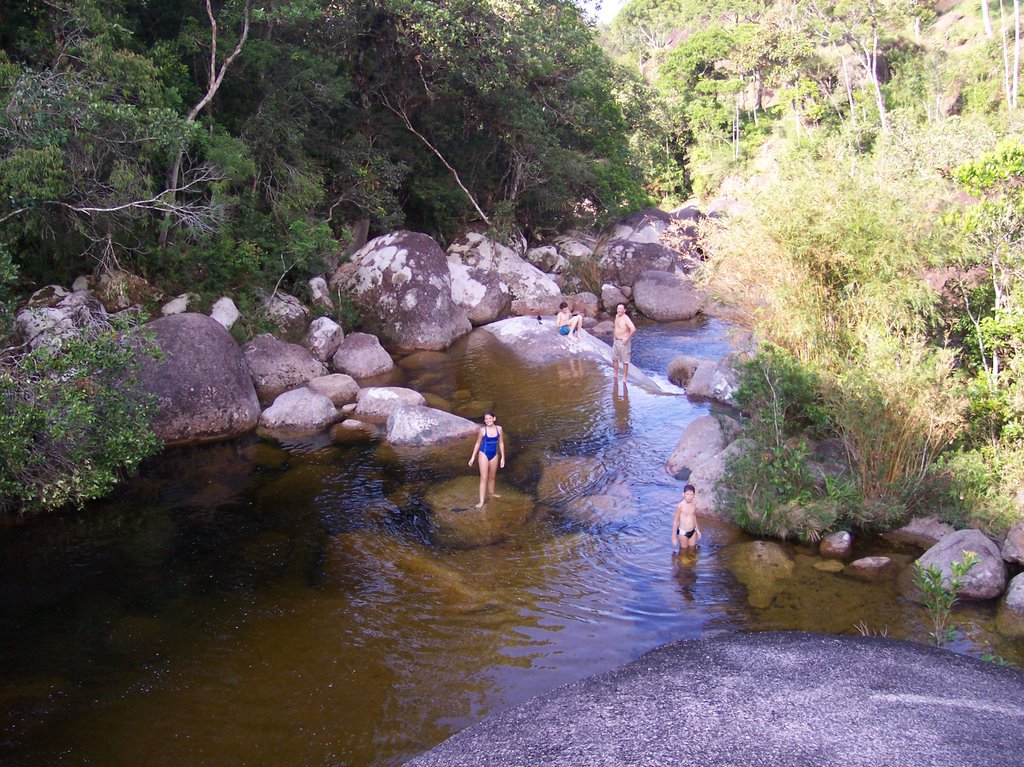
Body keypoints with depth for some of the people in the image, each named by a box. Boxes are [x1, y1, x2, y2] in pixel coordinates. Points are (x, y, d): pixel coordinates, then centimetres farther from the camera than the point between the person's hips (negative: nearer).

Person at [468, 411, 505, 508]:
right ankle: (481, 501, -4)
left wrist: (502, 457, 2)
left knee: (492, 476, 20)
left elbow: (501, 443, 2)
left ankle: (491, 493, 43)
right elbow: (478, 443, -2)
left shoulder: (499, 428, -7)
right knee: (484, 478, -5)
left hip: (494, 455, 3)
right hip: (484, 454, -3)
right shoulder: (482, 430, -13)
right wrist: (473, 457, 0)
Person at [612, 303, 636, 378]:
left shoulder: (626, 319, -22)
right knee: (614, 358, 20)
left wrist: (627, 338, -26)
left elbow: (633, 329, -33)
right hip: (616, 341, 9)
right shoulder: (617, 316, 5)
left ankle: (624, 378, 9)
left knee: (625, 361, 1)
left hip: (623, 342, -9)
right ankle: (616, 375, 34)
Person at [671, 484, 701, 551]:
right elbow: (675, 521, -14)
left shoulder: (694, 503, -2)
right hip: (683, 533, -5)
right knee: (684, 551, 11)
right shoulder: (680, 505, -20)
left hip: (693, 532, 5)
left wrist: (697, 530, 22)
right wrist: (674, 537, -12)